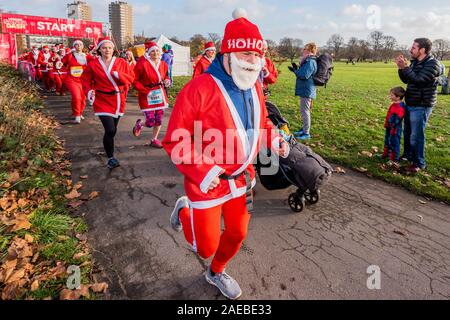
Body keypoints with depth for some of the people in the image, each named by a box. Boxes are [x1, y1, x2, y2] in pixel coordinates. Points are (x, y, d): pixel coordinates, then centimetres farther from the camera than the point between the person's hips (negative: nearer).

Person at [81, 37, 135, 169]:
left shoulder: (121, 62, 2)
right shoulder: (93, 64, -1)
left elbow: (131, 78, -1)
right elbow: (85, 79, 7)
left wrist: (119, 75, -18)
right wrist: (89, 91, -11)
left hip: (118, 100, 3)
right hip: (102, 101, -3)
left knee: (113, 129, 14)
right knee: (110, 130, -15)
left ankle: (108, 147, 41)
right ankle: (110, 158, 0)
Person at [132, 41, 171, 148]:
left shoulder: (163, 64, 4)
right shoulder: (142, 64, -14)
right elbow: (134, 80, -11)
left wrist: (167, 81, -2)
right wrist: (146, 91, -18)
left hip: (160, 94, 5)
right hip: (147, 95, -5)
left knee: (159, 119, 7)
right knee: (150, 122, -6)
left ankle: (154, 140, 26)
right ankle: (139, 123, 29)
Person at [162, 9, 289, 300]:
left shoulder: (255, 88, 2)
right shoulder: (200, 89, -23)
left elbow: (261, 122, 18)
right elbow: (175, 140, -20)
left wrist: (274, 139, -3)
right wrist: (202, 172, -29)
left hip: (242, 179, 7)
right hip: (207, 182, -6)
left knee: (237, 234, 18)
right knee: (206, 247, 8)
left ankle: (216, 273, 49)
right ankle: (184, 211, 39)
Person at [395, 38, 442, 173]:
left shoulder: (432, 64, -15)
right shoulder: (415, 62, 9)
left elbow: (419, 80, -26)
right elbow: (406, 80, 13)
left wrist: (406, 67, -25)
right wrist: (401, 68, -2)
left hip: (421, 106, -8)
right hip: (410, 103, 8)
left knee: (416, 135, -6)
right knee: (407, 132, 18)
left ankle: (419, 163, 6)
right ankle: (407, 155, 35)